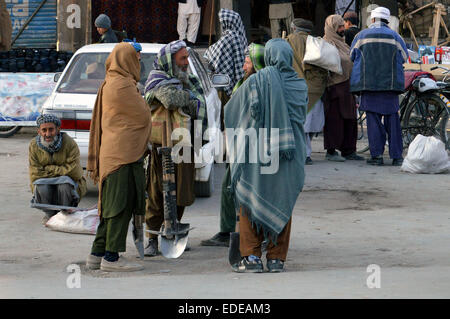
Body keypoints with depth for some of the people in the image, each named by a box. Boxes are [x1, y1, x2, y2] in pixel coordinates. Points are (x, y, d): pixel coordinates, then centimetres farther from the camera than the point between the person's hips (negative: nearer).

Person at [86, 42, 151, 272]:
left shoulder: (109, 85, 18)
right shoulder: (123, 86, -13)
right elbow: (143, 115, -8)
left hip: (112, 154, 10)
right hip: (125, 154, -10)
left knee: (112, 206, 13)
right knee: (122, 205, -7)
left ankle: (97, 254, 15)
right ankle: (111, 257, -7)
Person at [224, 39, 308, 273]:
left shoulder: (256, 81, -9)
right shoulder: (300, 85, 2)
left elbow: (230, 110, -1)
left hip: (258, 150, -3)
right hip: (290, 154, 3)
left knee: (249, 201, 7)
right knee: (282, 204, 11)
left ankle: (251, 257, 2)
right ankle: (276, 258, 11)